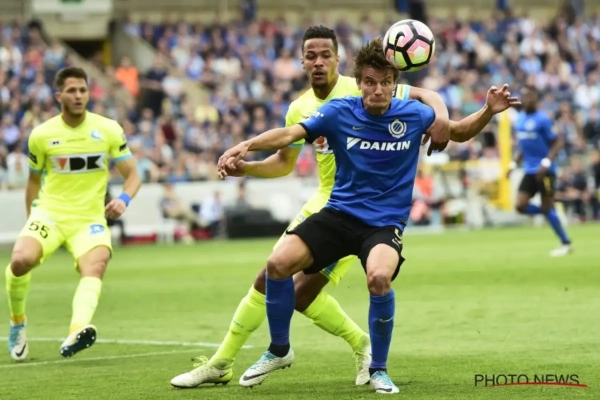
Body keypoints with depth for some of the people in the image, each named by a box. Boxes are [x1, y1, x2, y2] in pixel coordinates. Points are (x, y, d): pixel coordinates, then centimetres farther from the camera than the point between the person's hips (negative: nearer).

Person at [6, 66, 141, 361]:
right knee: (21, 260, -26)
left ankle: (77, 332, -51)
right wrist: (31, 221, 15)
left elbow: (132, 175, 3)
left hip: (89, 219, 0)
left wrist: (124, 199, -18)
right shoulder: (41, 135, 1)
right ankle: (17, 322, 1)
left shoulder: (109, 130, -1)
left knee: (96, 265, -31)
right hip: (49, 213, 0)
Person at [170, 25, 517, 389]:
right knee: (267, 280, 7)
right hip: (324, 203, 6)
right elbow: (285, 162, 19)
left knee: (302, 292, -14)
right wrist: (246, 167, 2)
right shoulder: (300, 110, 5)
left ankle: (362, 343, 10)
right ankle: (220, 364, 19)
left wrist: (440, 116, -32)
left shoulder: (361, 90, -13)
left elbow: (424, 96, -10)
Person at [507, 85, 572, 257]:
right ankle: (548, 212, 19)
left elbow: (558, 142, -13)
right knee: (521, 206, -5)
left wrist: (547, 162, -23)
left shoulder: (542, 120, -13)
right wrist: (514, 163, 12)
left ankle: (566, 243, 9)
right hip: (529, 170, 7)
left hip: (544, 171, -7)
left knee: (547, 208, -4)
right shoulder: (519, 119, 10)